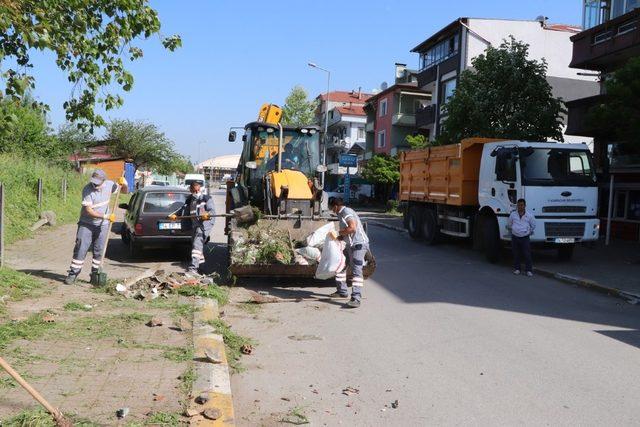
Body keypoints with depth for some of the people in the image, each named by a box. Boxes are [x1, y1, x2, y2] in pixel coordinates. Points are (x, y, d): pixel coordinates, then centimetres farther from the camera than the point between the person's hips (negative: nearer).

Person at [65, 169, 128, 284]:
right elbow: (88, 210, -22)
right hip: (86, 223, -3)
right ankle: (73, 274, 3)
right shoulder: (87, 189, -19)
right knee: (80, 249, -4)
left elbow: (125, 191, 8)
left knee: (98, 251, 6)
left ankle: (95, 274, 16)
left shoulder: (109, 185, -7)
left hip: (102, 225, 3)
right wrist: (105, 216, -27)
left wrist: (124, 184, -15)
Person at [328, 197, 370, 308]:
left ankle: (356, 298, -22)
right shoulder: (341, 214, 16)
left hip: (359, 244, -11)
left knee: (356, 270, -17)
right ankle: (342, 291, 33)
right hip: (350, 245, 11)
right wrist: (339, 237, 5)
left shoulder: (346, 212, -15)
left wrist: (340, 232, -15)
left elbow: (352, 228, -30)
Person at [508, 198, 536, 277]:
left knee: (527, 254, -5)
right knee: (516, 254, 8)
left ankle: (528, 270, 1)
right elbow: (509, 225, 19)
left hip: (525, 238, -2)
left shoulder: (529, 215, 0)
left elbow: (533, 226, 15)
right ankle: (517, 268, 19)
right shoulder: (513, 214, 4)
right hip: (515, 237, 2)